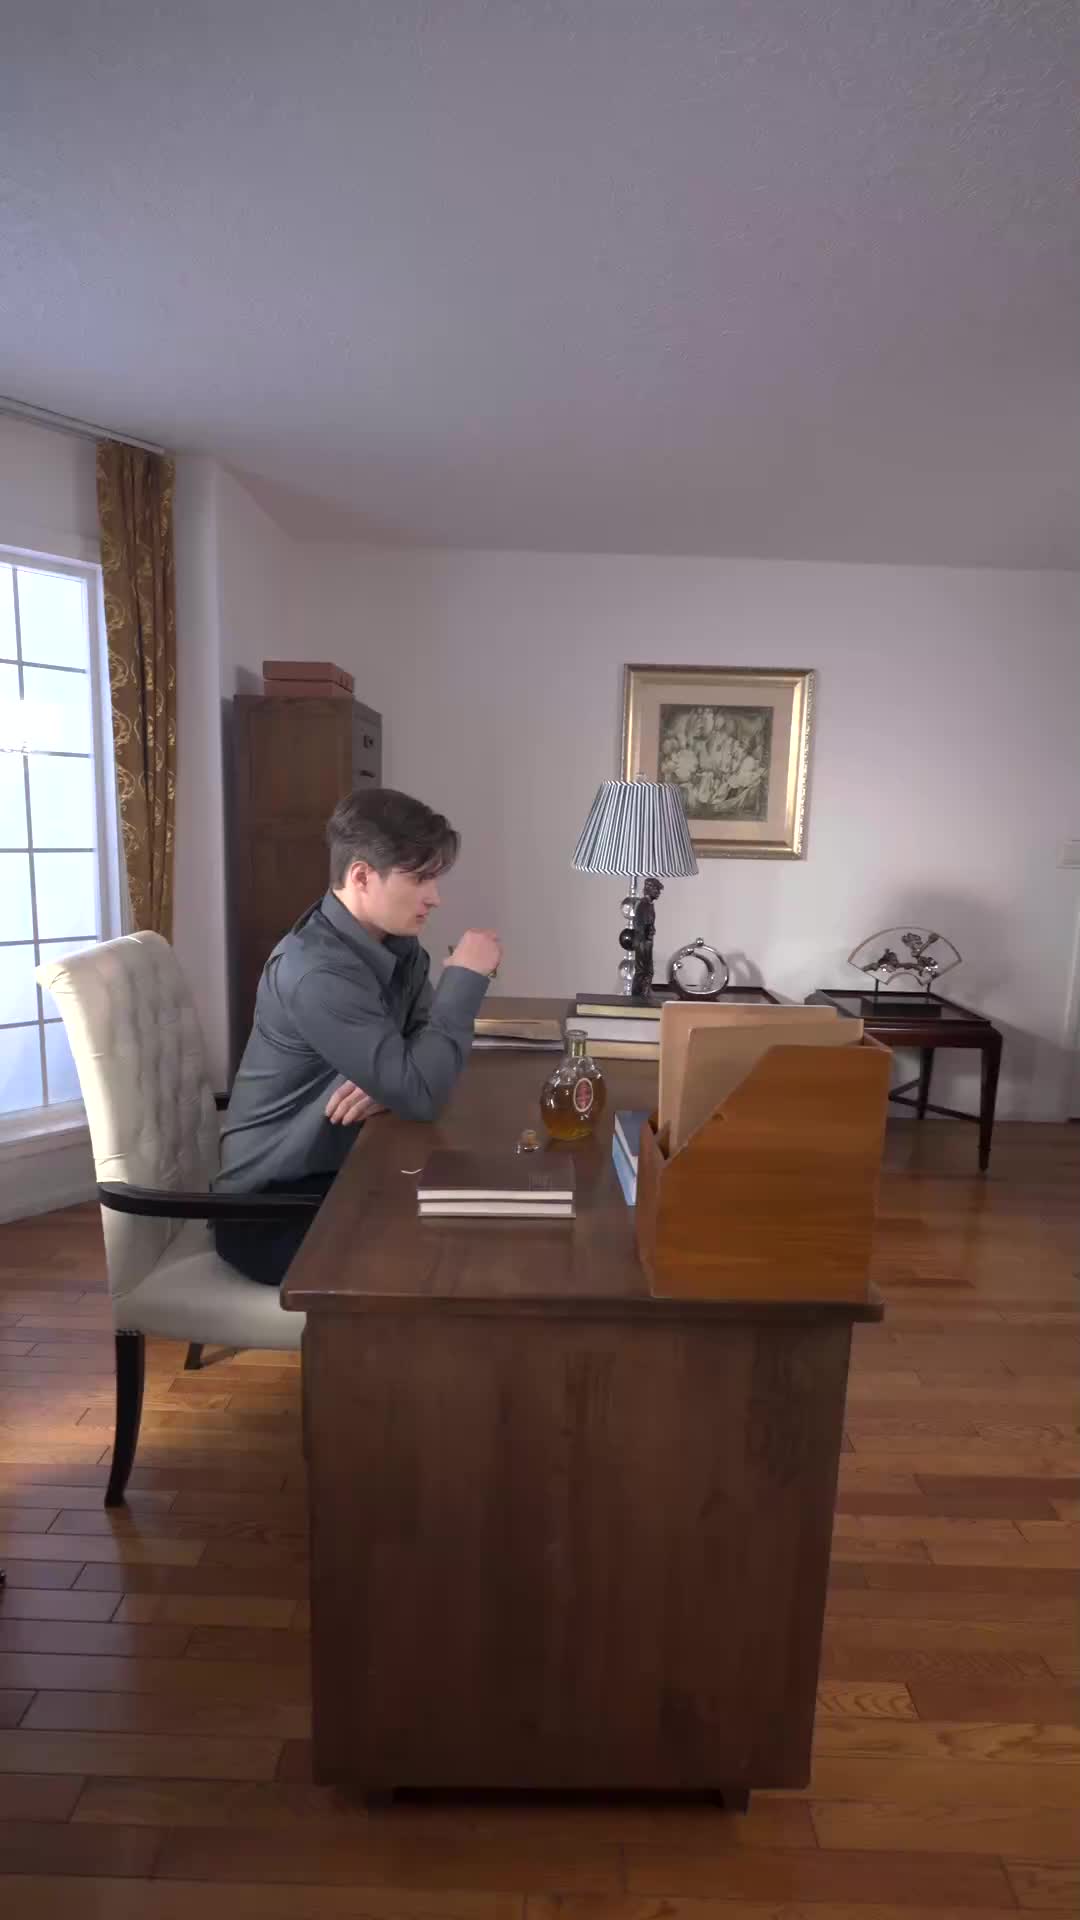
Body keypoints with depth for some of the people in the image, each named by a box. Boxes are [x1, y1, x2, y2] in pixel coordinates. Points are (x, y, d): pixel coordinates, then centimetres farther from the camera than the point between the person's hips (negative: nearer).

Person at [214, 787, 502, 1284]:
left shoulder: (397, 945, 0)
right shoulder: (316, 973, -28)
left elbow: (418, 1057, 4)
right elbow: (420, 1094, -31)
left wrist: (392, 1085, -19)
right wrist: (464, 977, -21)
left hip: (340, 1171, 7)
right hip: (271, 1207, -7)